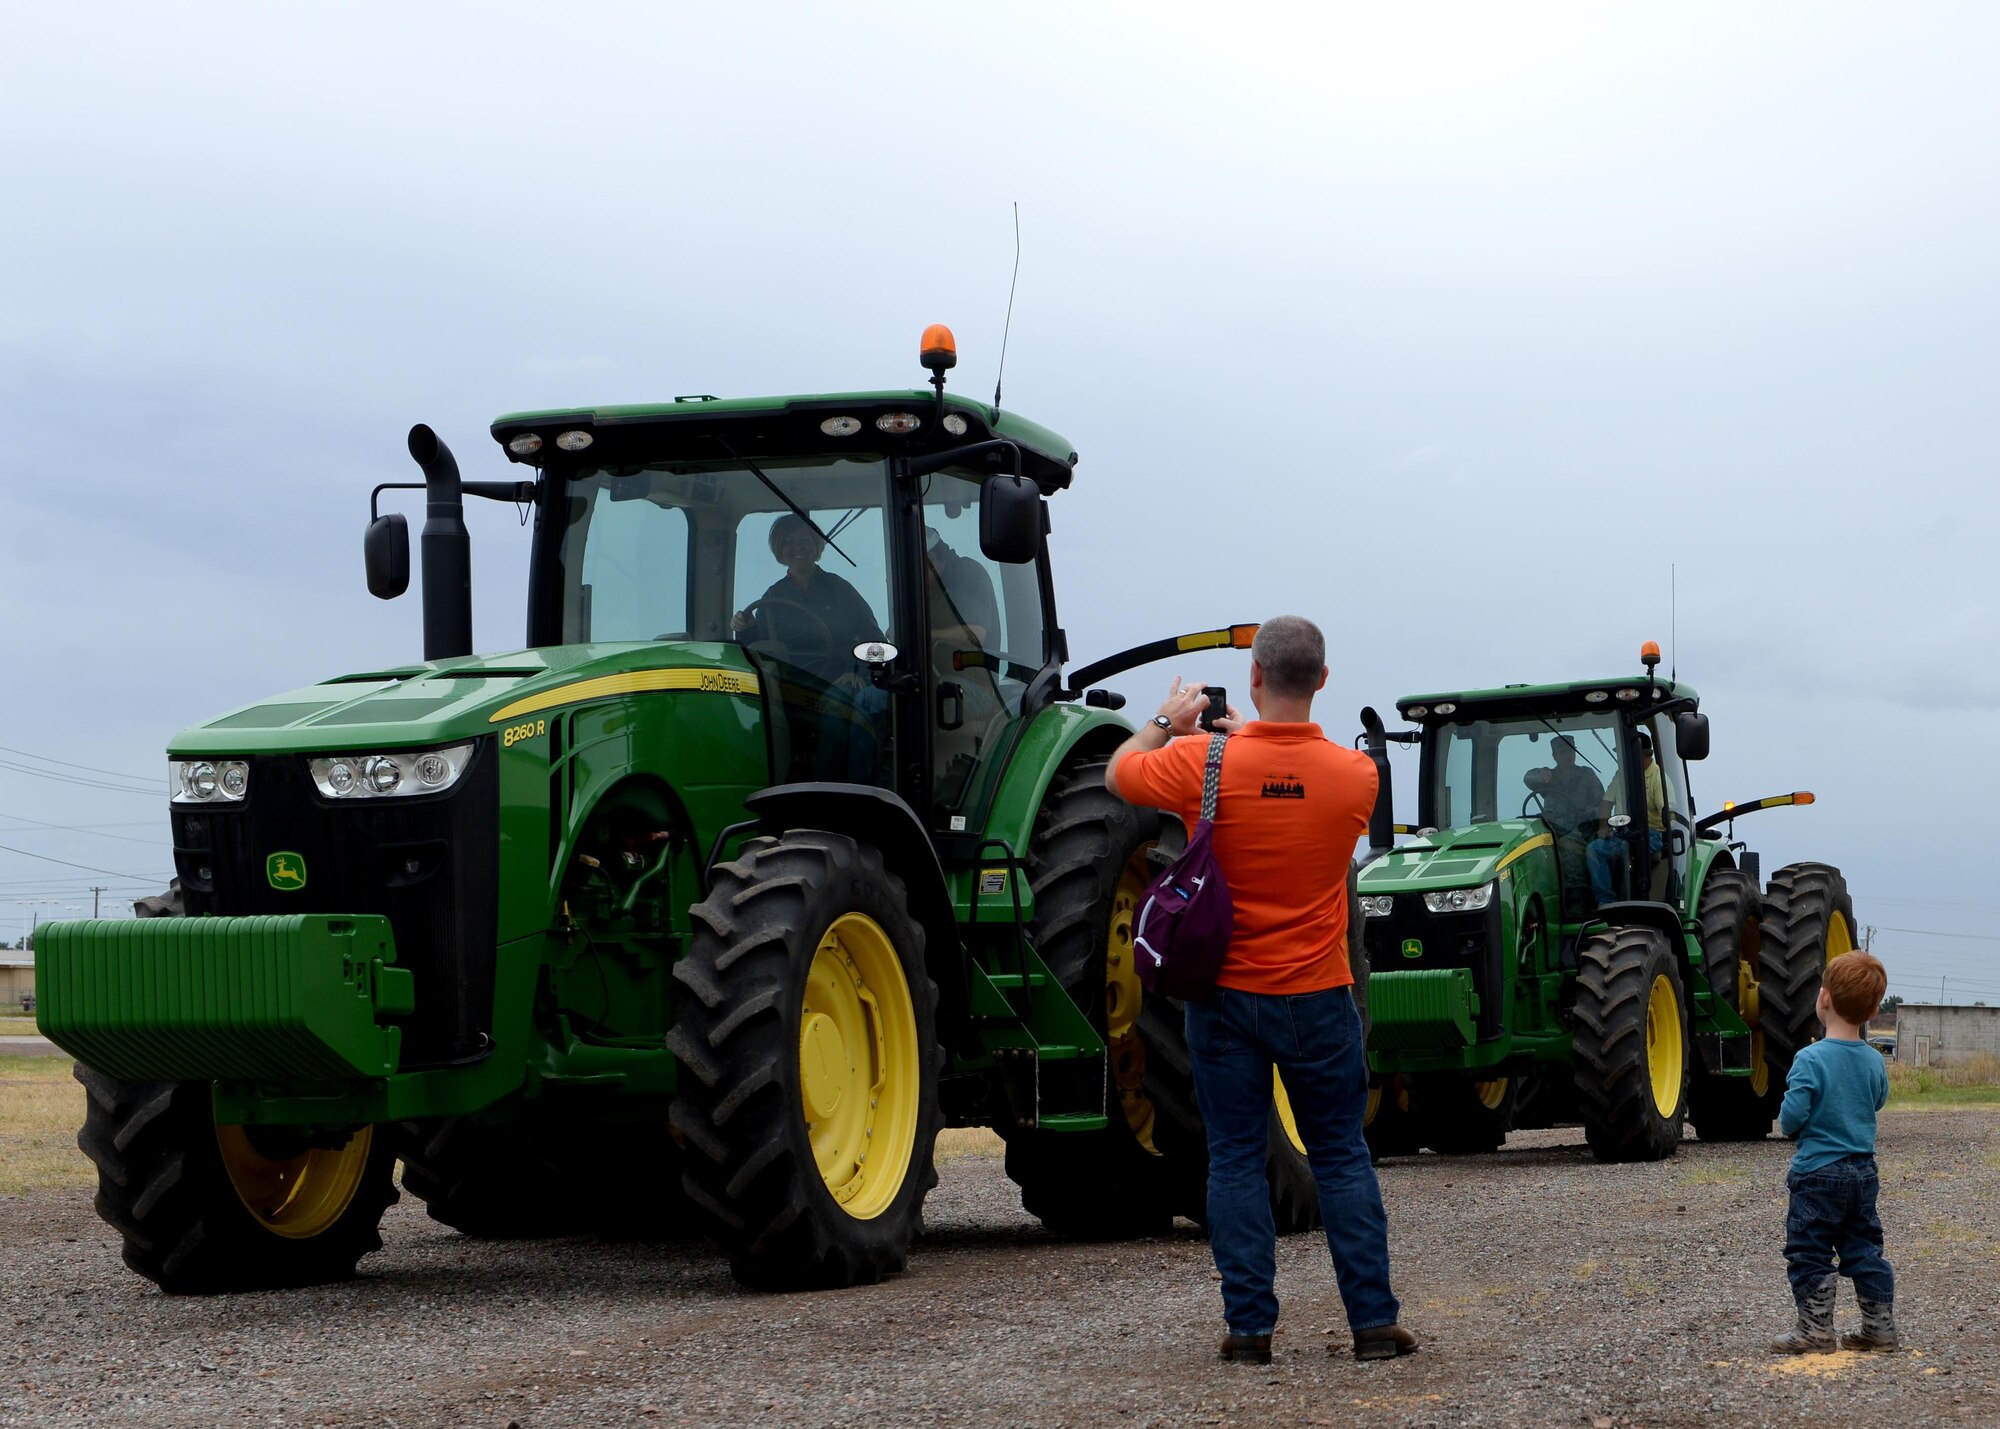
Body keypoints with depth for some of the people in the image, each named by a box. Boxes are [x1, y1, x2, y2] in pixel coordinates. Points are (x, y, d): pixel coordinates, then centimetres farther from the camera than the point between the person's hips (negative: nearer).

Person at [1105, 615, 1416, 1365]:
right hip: (1317, 998, 1)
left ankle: (1249, 1325, 6)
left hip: (1227, 994, -1)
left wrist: (1168, 721, 23)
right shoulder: (1353, 775, -9)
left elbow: (1119, 774, 7)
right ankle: (1374, 1320, 7)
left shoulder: (1203, 764, -13)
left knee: (1236, 1160, 6)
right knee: (1342, 1158, 9)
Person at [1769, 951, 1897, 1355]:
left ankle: (1815, 1328, 7)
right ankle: (1880, 1326, 16)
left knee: (1809, 1253, 4)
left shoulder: (1810, 1059, -19)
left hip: (1818, 1172, -6)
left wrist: (1787, 1122, 1)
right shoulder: (1874, 1061, 0)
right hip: (1862, 1170, 6)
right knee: (1864, 1250, 15)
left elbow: (1792, 1116, -20)